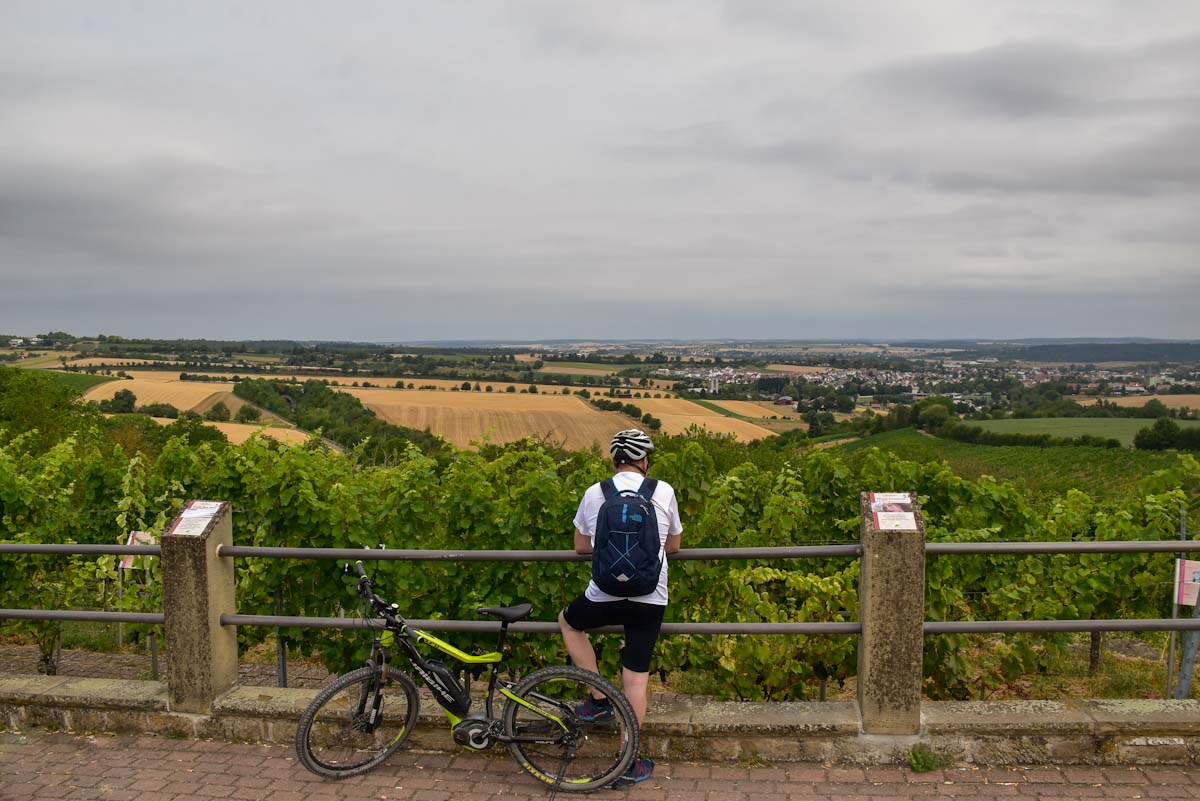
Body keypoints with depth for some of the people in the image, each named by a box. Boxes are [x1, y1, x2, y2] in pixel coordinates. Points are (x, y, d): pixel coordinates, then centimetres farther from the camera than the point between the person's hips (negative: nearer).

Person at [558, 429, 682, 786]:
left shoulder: (593, 493, 1)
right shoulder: (664, 491, -1)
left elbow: (580, 546, 14)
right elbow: (673, 546, 12)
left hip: (605, 597, 0)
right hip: (650, 600, 1)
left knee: (568, 621, 30)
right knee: (636, 679, 10)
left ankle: (599, 699, 26)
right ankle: (630, 763, 17)